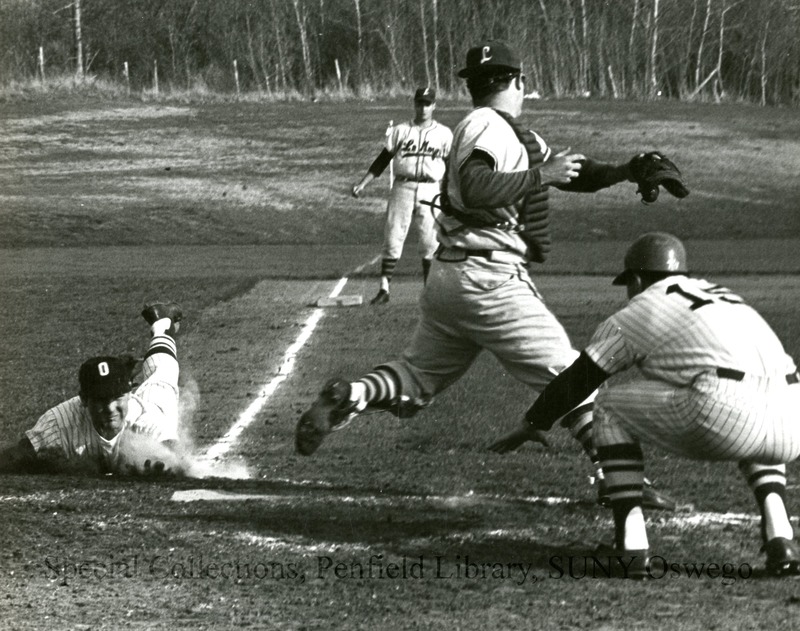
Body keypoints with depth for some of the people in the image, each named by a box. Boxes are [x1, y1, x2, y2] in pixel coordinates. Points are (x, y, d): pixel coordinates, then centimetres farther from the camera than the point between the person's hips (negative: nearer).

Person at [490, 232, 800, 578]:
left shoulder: (635, 314, 18)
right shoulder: (722, 294, 34)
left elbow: (575, 380, 30)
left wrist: (530, 425, 48)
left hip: (722, 417, -5)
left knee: (610, 406, 18)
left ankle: (630, 545, 10)